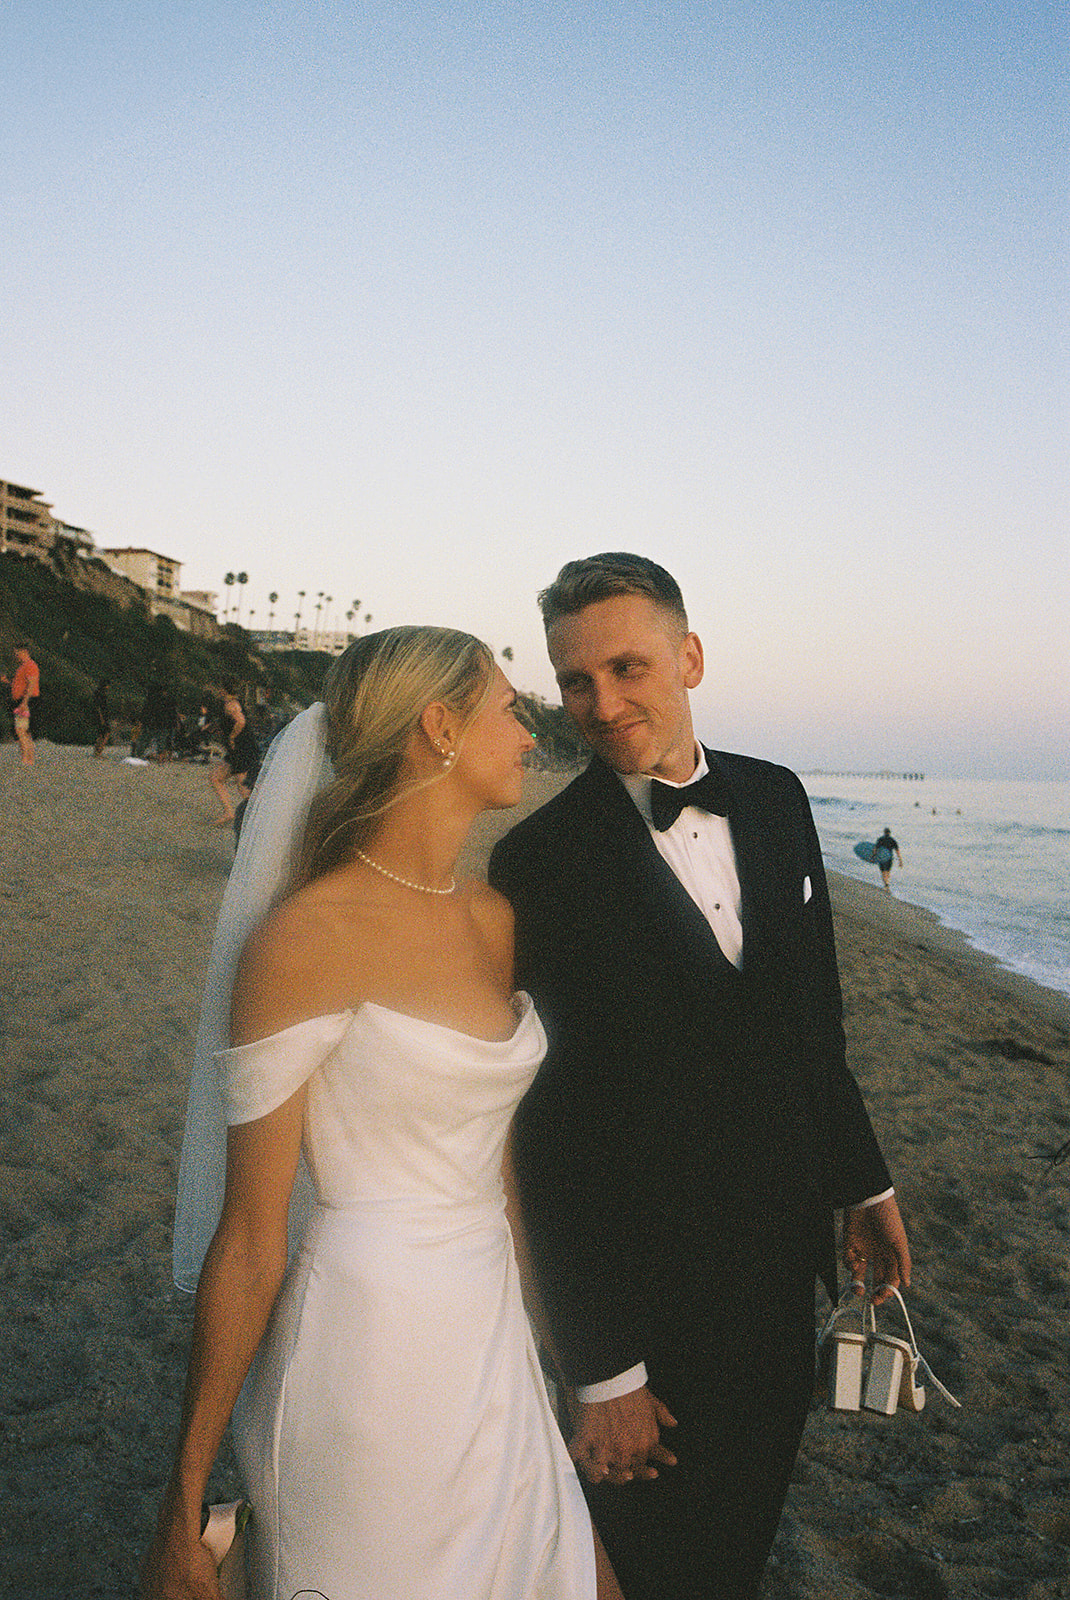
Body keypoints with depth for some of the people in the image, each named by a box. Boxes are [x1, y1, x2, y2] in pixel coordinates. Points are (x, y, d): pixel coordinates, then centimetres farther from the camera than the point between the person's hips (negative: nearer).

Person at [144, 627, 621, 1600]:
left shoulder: (496, 920, 4)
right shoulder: (306, 941, -18)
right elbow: (249, 1241, -13)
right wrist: (187, 1503, -6)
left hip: (495, 1351, 7)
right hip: (369, 1363, -6)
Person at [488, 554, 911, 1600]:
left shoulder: (775, 799, -1)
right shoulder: (540, 863, -19)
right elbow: (558, 1129, -17)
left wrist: (861, 1181, 13)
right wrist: (601, 1371, -14)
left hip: (782, 1251, 5)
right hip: (646, 1274, -5)